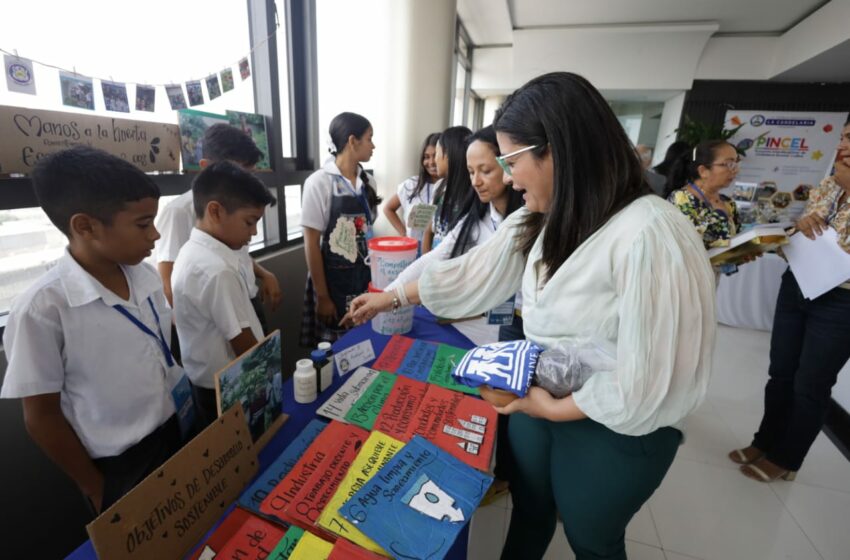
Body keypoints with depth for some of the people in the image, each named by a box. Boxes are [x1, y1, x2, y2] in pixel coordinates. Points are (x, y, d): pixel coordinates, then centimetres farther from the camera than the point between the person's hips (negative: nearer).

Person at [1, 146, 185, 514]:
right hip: (117, 468, -5)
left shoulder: (146, 276, -7)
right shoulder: (43, 308, -23)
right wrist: (96, 488, -5)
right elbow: (41, 417, -13)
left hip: (172, 432, 5)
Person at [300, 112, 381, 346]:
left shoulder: (368, 182, 4)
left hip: (365, 278, 5)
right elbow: (311, 244, -12)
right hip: (333, 280, -5)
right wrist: (322, 297, -13)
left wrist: (375, 279, 9)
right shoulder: (319, 182, -12)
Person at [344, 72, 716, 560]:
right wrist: (389, 298, 5)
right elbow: (470, 274, 2)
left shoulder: (651, 237, -29)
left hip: (612, 432, -6)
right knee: (528, 511, 29)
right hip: (536, 397, 6)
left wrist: (556, 408, -16)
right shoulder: (539, 221, -3)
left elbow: (652, 381, -27)